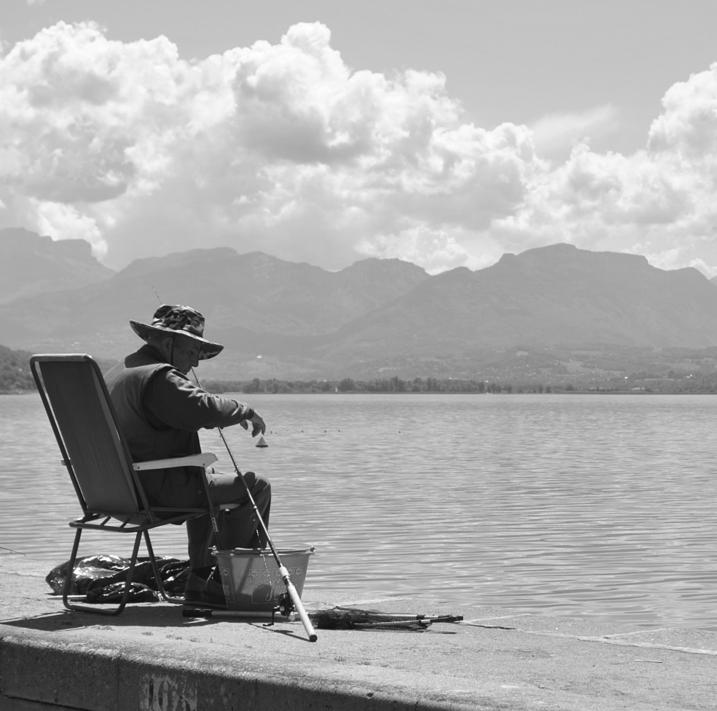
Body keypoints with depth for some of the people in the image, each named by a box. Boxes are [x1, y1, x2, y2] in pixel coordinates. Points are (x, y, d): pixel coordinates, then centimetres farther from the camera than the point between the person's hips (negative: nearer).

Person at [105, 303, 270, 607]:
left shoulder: (117, 372, 18)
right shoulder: (159, 377, -16)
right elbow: (208, 410, -26)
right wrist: (245, 411, -8)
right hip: (157, 489, -11)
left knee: (207, 480, 35)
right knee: (256, 487, -4)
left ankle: (201, 576, 31)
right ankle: (223, 578, 4)